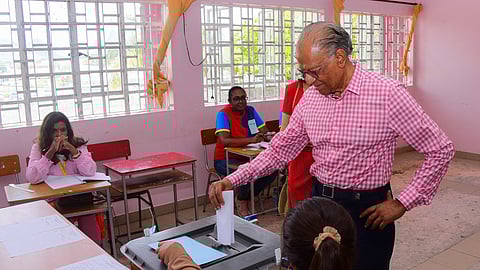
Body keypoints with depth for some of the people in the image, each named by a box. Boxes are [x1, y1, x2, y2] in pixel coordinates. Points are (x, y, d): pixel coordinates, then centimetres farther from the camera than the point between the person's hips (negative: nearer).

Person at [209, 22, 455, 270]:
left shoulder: (387, 94, -16)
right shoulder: (309, 98, -1)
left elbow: (441, 150, -10)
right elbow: (279, 150, 6)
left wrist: (402, 203, -12)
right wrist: (232, 180, -3)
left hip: (366, 210, -5)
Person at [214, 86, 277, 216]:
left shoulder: (250, 110, 4)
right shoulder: (224, 114, -14)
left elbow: (265, 132, 0)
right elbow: (224, 140, -29)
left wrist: (266, 136, -26)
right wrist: (251, 140, -38)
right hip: (225, 159, -6)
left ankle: (248, 197, 5)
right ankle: (243, 206, -9)